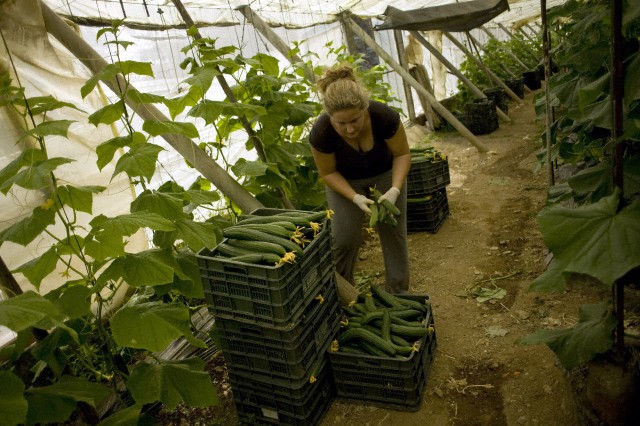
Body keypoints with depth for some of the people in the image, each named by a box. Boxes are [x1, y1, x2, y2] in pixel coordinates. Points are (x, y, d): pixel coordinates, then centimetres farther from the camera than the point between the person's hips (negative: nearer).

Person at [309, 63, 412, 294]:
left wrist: (395, 190, -30)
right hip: (345, 180, 0)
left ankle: (399, 294, 15)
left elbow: (402, 154, -18)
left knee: (394, 232, 0)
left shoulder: (385, 116, -33)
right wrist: (355, 198, -28)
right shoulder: (321, 132, -32)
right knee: (345, 236, -9)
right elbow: (328, 172, -16)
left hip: (386, 173, 1)